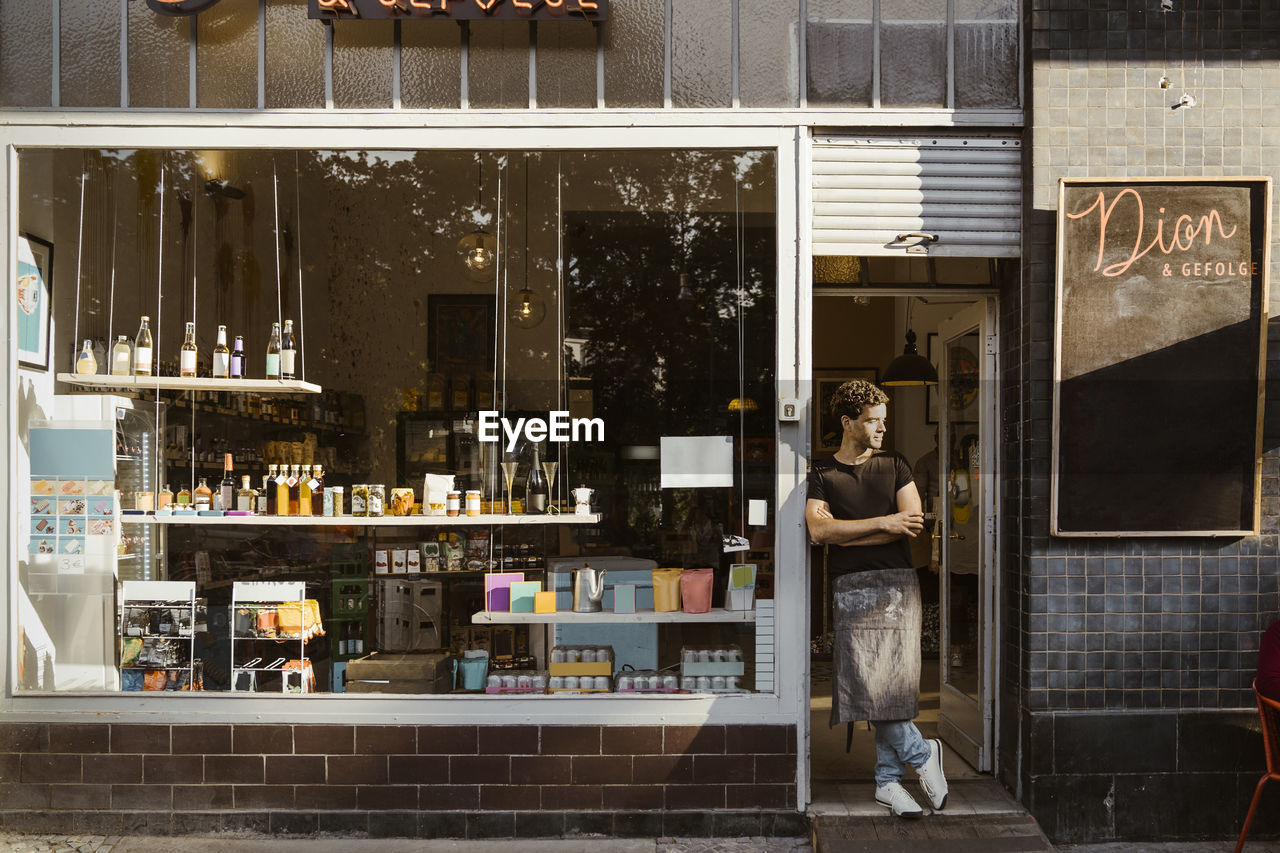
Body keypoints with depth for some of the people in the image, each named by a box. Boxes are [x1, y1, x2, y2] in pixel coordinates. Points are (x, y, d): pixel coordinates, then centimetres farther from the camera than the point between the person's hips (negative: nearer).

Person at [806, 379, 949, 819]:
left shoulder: (895, 465, 14)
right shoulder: (821, 473, 8)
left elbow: (914, 522, 0)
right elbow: (818, 530, -8)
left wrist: (844, 532, -5)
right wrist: (883, 523, -10)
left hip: (899, 583, 2)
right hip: (853, 587, -1)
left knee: (895, 684, -2)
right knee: (869, 685, -10)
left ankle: (888, 780, 9)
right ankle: (922, 753, 9)